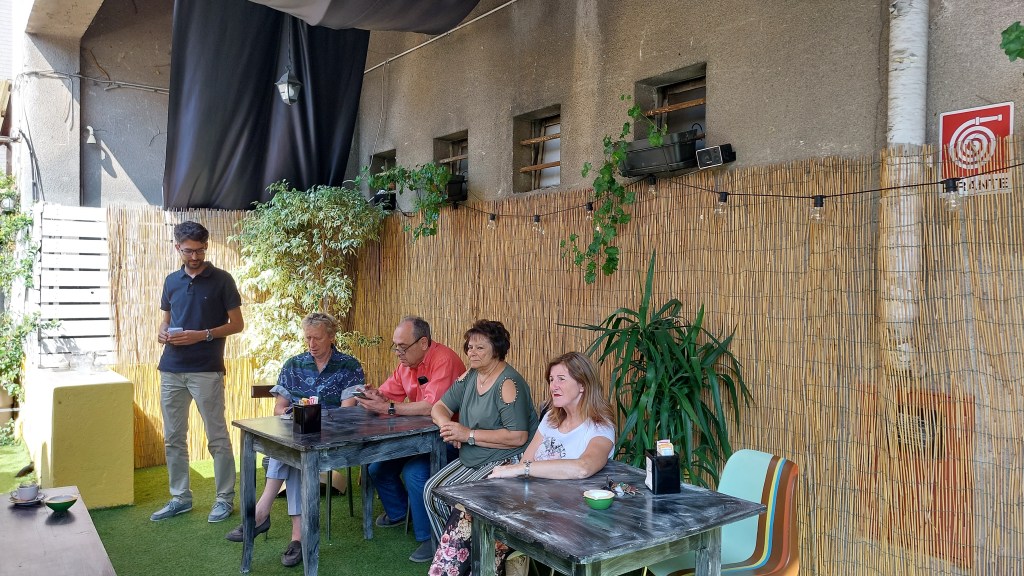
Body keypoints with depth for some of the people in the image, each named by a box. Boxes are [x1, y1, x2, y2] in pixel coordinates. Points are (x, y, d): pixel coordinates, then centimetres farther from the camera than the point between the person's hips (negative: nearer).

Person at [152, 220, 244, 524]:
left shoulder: (221, 280, -3)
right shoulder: (172, 281, 11)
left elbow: (237, 324, -4)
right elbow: (166, 319, 21)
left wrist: (203, 335, -16)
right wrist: (163, 333, -1)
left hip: (206, 370, -5)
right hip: (171, 370, 5)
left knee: (217, 437, 0)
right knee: (173, 438, 11)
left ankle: (225, 498, 12)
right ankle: (180, 498, 24)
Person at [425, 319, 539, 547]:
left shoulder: (508, 383, -17)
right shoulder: (470, 376, 9)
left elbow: (518, 437, -25)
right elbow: (439, 407, 13)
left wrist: (469, 435, -22)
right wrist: (447, 426, -13)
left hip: (506, 462, -9)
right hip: (470, 460, 9)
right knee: (432, 490, -5)